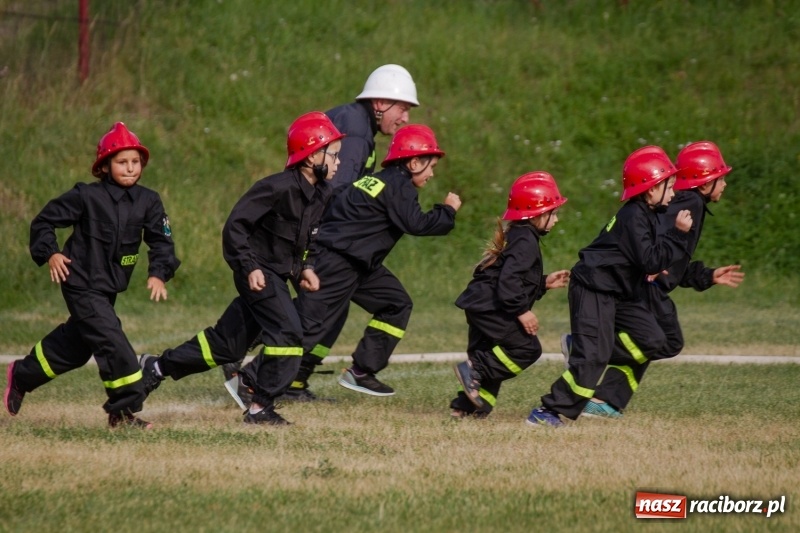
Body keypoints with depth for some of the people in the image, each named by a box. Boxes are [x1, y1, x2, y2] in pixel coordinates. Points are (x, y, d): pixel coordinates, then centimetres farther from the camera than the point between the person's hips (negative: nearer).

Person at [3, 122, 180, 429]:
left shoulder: (148, 201, -1)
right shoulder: (87, 196, -13)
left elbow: (162, 241, 2)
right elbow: (44, 221, -5)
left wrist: (159, 273, -14)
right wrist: (49, 253, -18)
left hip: (109, 288, 7)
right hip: (81, 285, -7)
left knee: (77, 344, 21)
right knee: (113, 343, -17)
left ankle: (22, 375, 44)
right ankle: (124, 411, -9)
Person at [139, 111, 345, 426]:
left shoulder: (320, 195, 6)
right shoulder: (277, 187, -20)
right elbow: (235, 224, -19)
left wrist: (301, 270, 6)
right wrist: (249, 267, -23)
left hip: (278, 276, 9)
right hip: (259, 274, -9)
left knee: (229, 345, 12)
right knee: (288, 335, -18)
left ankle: (158, 366, 25)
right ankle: (261, 408, -10)